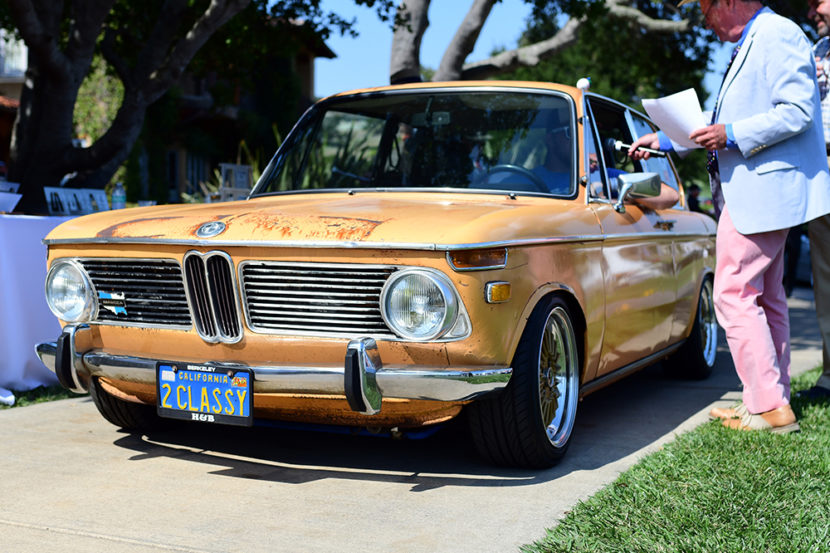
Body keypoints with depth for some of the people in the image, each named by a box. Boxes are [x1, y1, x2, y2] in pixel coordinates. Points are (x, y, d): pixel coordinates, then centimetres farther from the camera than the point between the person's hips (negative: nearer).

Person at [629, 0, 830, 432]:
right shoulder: (751, 44, 21)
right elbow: (728, 124, 28)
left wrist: (732, 135, -24)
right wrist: (665, 139, 27)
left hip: (760, 189, -11)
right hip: (755, 190, 11)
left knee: (733, 295, -11)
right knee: (764, 298, 12)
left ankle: (769, 408, -7)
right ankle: (773, 400, 19)